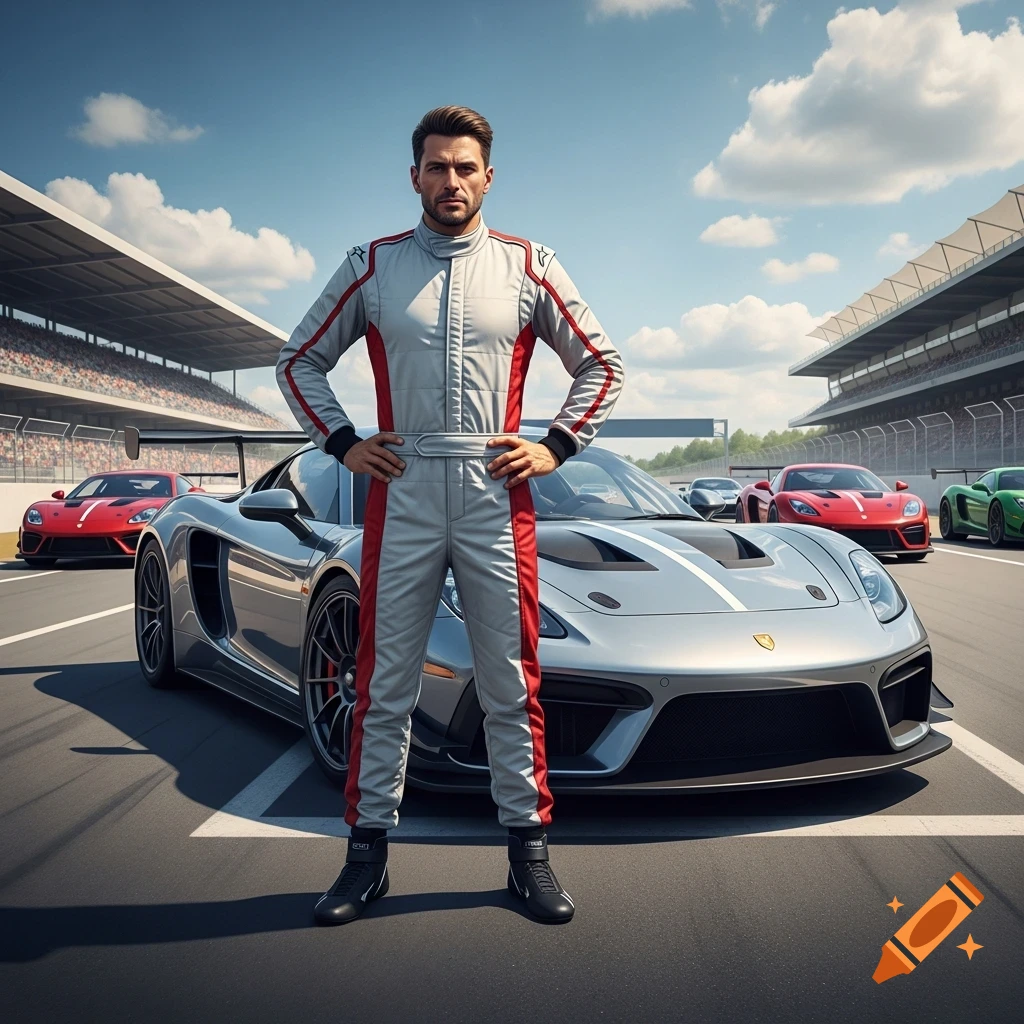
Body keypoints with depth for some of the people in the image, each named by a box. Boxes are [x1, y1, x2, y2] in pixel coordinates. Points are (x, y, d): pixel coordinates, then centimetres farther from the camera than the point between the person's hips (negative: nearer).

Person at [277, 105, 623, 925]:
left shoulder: (528, 266, 9)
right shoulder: (373, 265, 10)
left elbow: (601, 365, 13)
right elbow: (301, 360, 16)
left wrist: (556, 447, 2)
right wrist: (342, 442, 4)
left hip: (497, 497, 0)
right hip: (401, 496, 1)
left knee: (511, 686, 4)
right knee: (385, 683, 5)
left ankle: (528, 849, 17)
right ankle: (369, 850, 17)